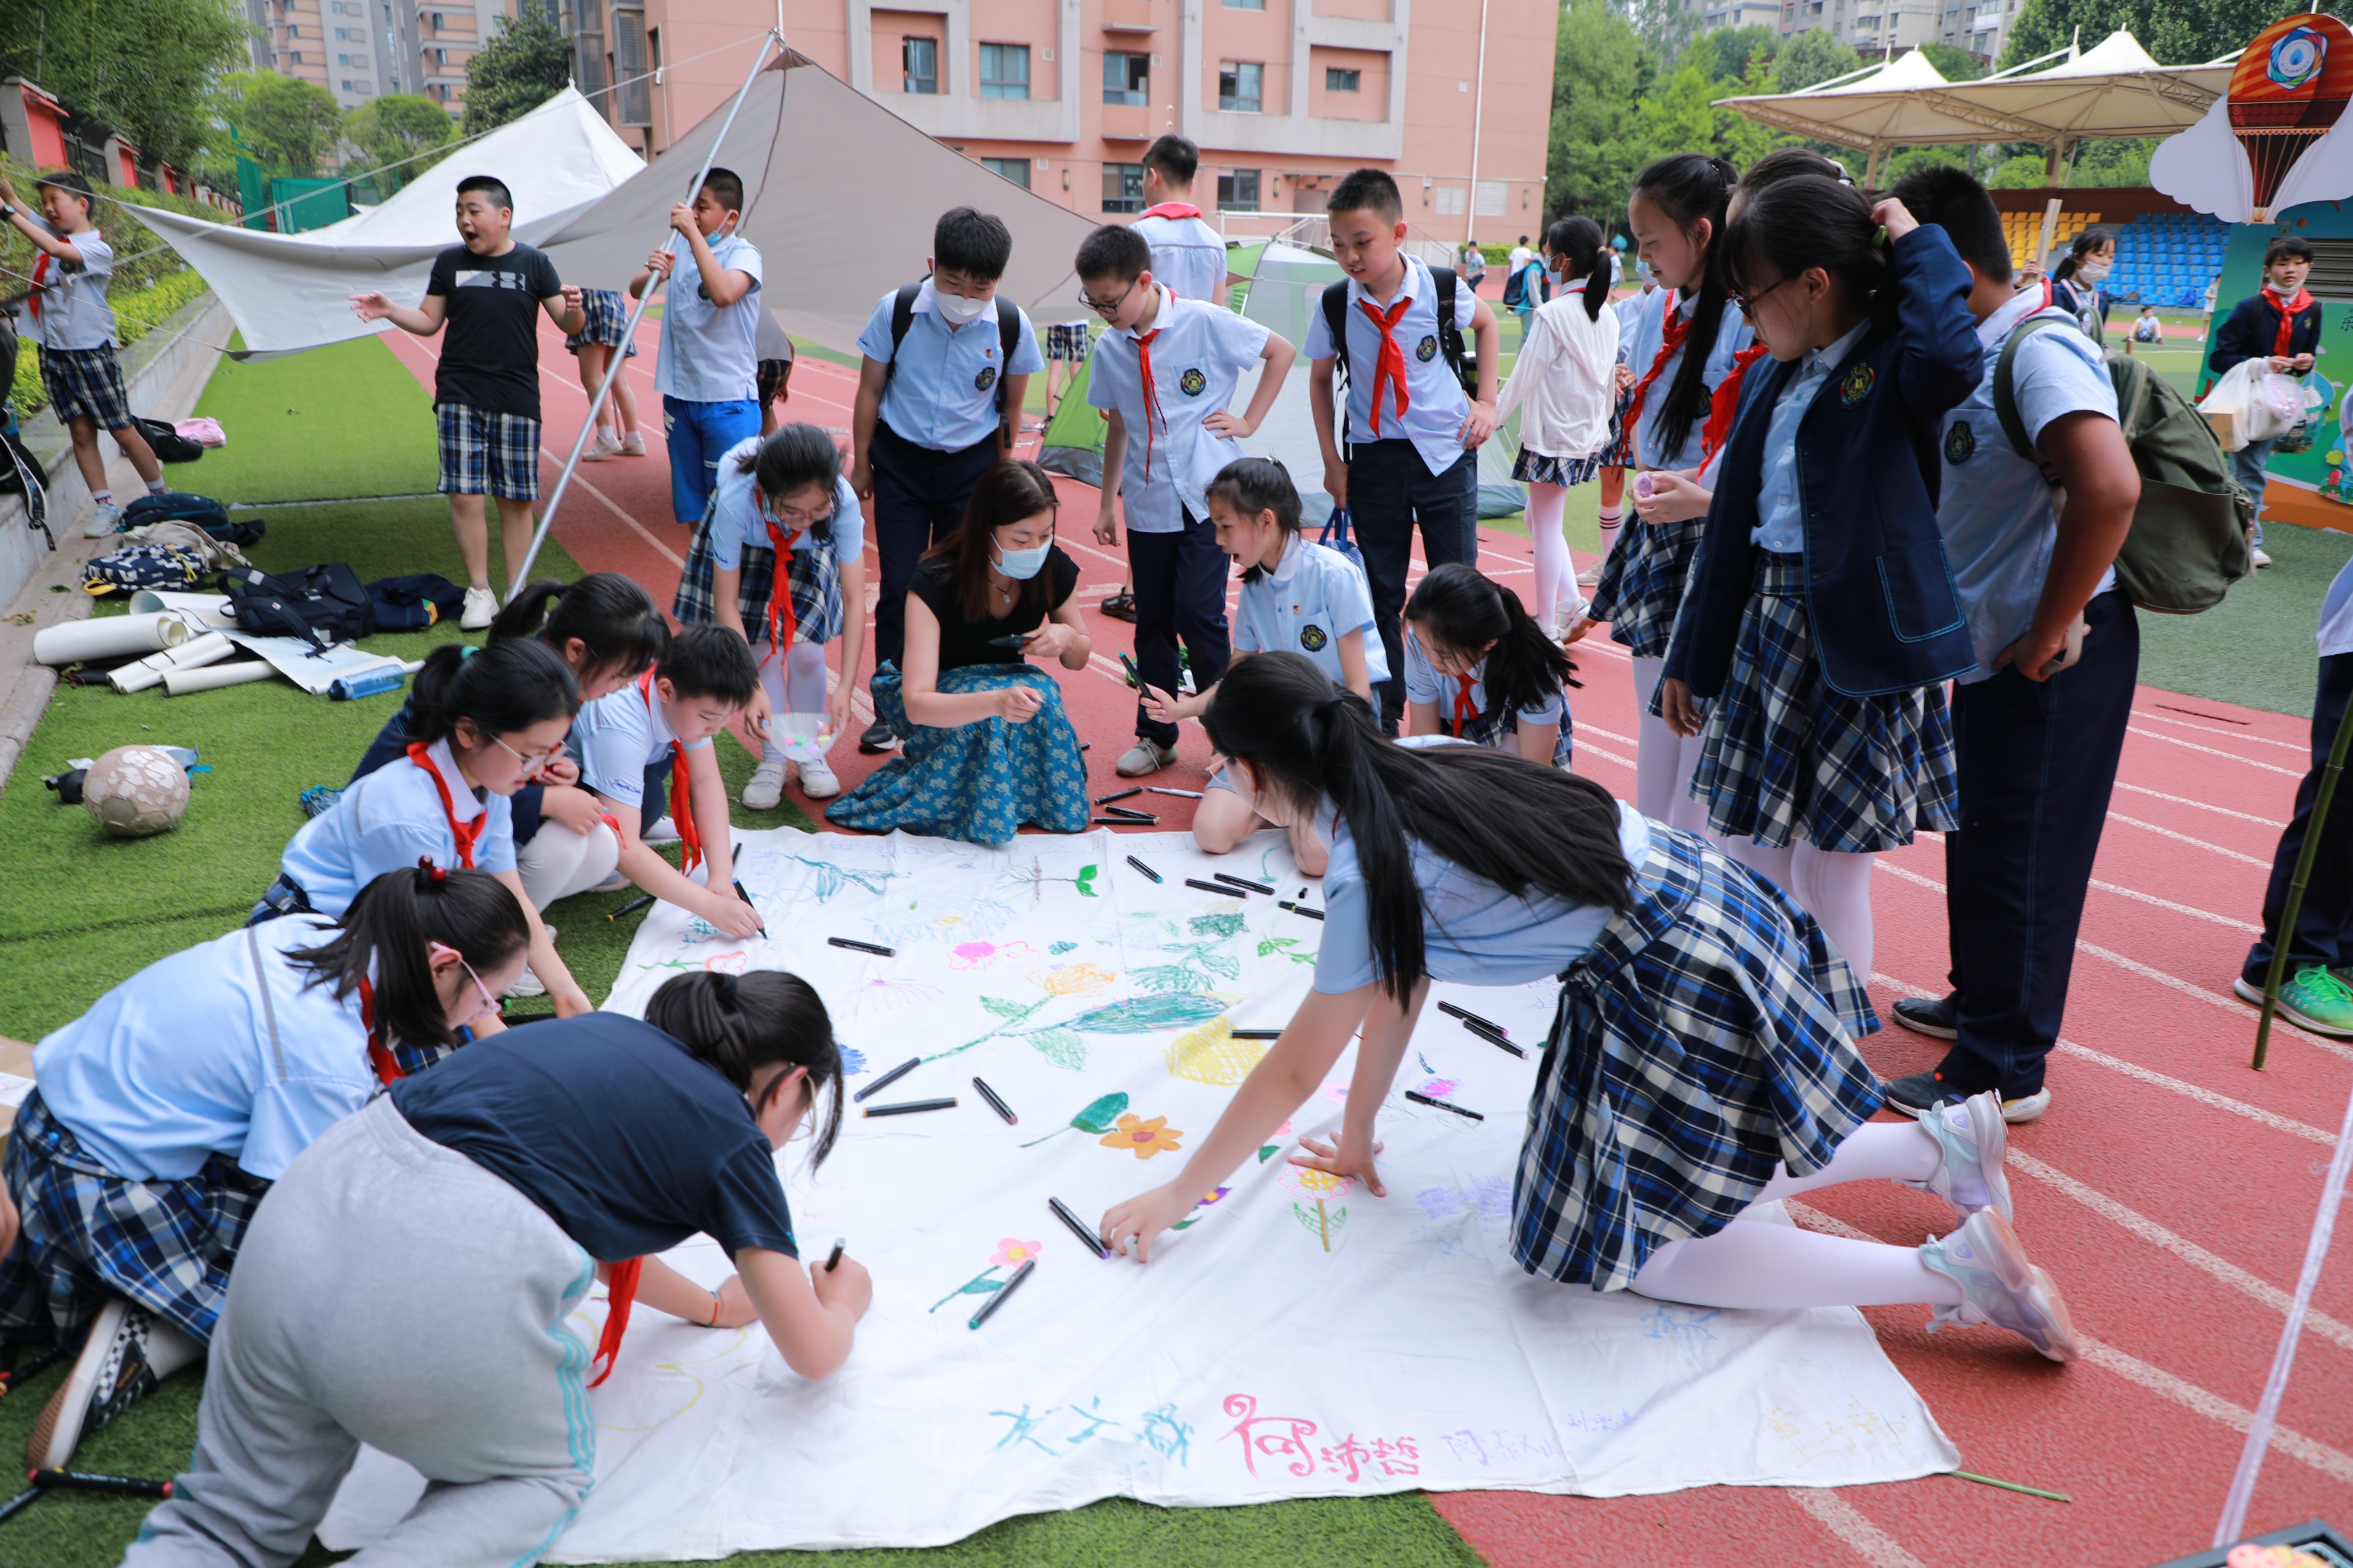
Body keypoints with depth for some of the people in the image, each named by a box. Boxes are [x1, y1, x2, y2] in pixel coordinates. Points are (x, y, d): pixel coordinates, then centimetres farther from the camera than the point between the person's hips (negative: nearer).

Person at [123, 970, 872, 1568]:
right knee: (548, 1476, 24)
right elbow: (813, 1355, 21)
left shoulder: (608, 1033, 26)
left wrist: (713, 1305, 53)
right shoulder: (734, 1140, 9)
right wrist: (844, 1300, 43)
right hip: (447, 1291, -6)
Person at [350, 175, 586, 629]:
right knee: (464, 495, -4)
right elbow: (429, 321, 15)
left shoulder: (533, 263, 3)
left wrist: (574, 308, -20)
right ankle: (479, 592, 8)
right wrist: (390, 312, -2)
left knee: (515, 499, 4)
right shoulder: (450, 263, 8)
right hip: (458, 395, 1)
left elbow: (569, 325, 1)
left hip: (516, 396, -1)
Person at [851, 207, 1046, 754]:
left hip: (972, 466, 0)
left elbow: (1012, 406, 3)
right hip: (901, 462, 0)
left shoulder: (1011, 326, -12)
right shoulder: (896, 310, -12)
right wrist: (861, 464, 6)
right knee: (899, 586, -2)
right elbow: (870, 391, 0)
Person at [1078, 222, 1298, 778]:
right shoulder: (1110, 349, 3)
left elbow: (1281, 350, 1)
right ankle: (1155, 735, 23)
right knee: (1152, 622, 8)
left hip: (1209, 496, -4)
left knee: (1198, 615, -11)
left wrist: (1248, 421, -3)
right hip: (1148, 503, 4)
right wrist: (1107, 501, 16)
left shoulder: (1205, 323, -10)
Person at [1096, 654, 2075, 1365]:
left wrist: (1174, 1198, 2)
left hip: (1683, 977, -9)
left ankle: (1949, 1268, -2)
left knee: (1625, 1248, -2)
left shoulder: (1370, 874, -19)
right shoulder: (1407, 781, 6)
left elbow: (1294, 1072, -10)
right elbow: (1400, 989, 14)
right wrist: (1359, 1141, 23)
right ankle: (1939, 1145, 23)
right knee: (1683, 1176, 21)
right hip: (1705, 904, 9)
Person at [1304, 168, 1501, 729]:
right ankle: (1383, 718, 20)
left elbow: (1486, 323, 12)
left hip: (1447, 452, -1)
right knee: (1380, 593, 7)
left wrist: (1487, 400, 4)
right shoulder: (1336, 305, -8)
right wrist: (1332, 460, 4)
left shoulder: (1442, 289, -10)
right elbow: (1320, 378, 8)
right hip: (1374, 459, 1)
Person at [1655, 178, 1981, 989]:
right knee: (1742, 842, 14)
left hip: (1858, 645, -7)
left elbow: (1953, 358, -37)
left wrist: (1918, 243, -19)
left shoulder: (1893, 366, -10)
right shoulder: (1776, 378, 11)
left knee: (1830, 862, 1)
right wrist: (1691, 655, 15)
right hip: (1765, 623, 8)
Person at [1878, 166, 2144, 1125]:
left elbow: (2109, 488, -34)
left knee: (2022, 853, -1)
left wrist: (2050, 630, -25)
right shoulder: (1972, 356, 9)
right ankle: (1982, 1003, 38)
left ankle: (2004, 1070, 12)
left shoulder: (2040, 350, -20)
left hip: (2053, 659, -9)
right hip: (1992, 648, 9)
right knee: (1978, 835, 20)